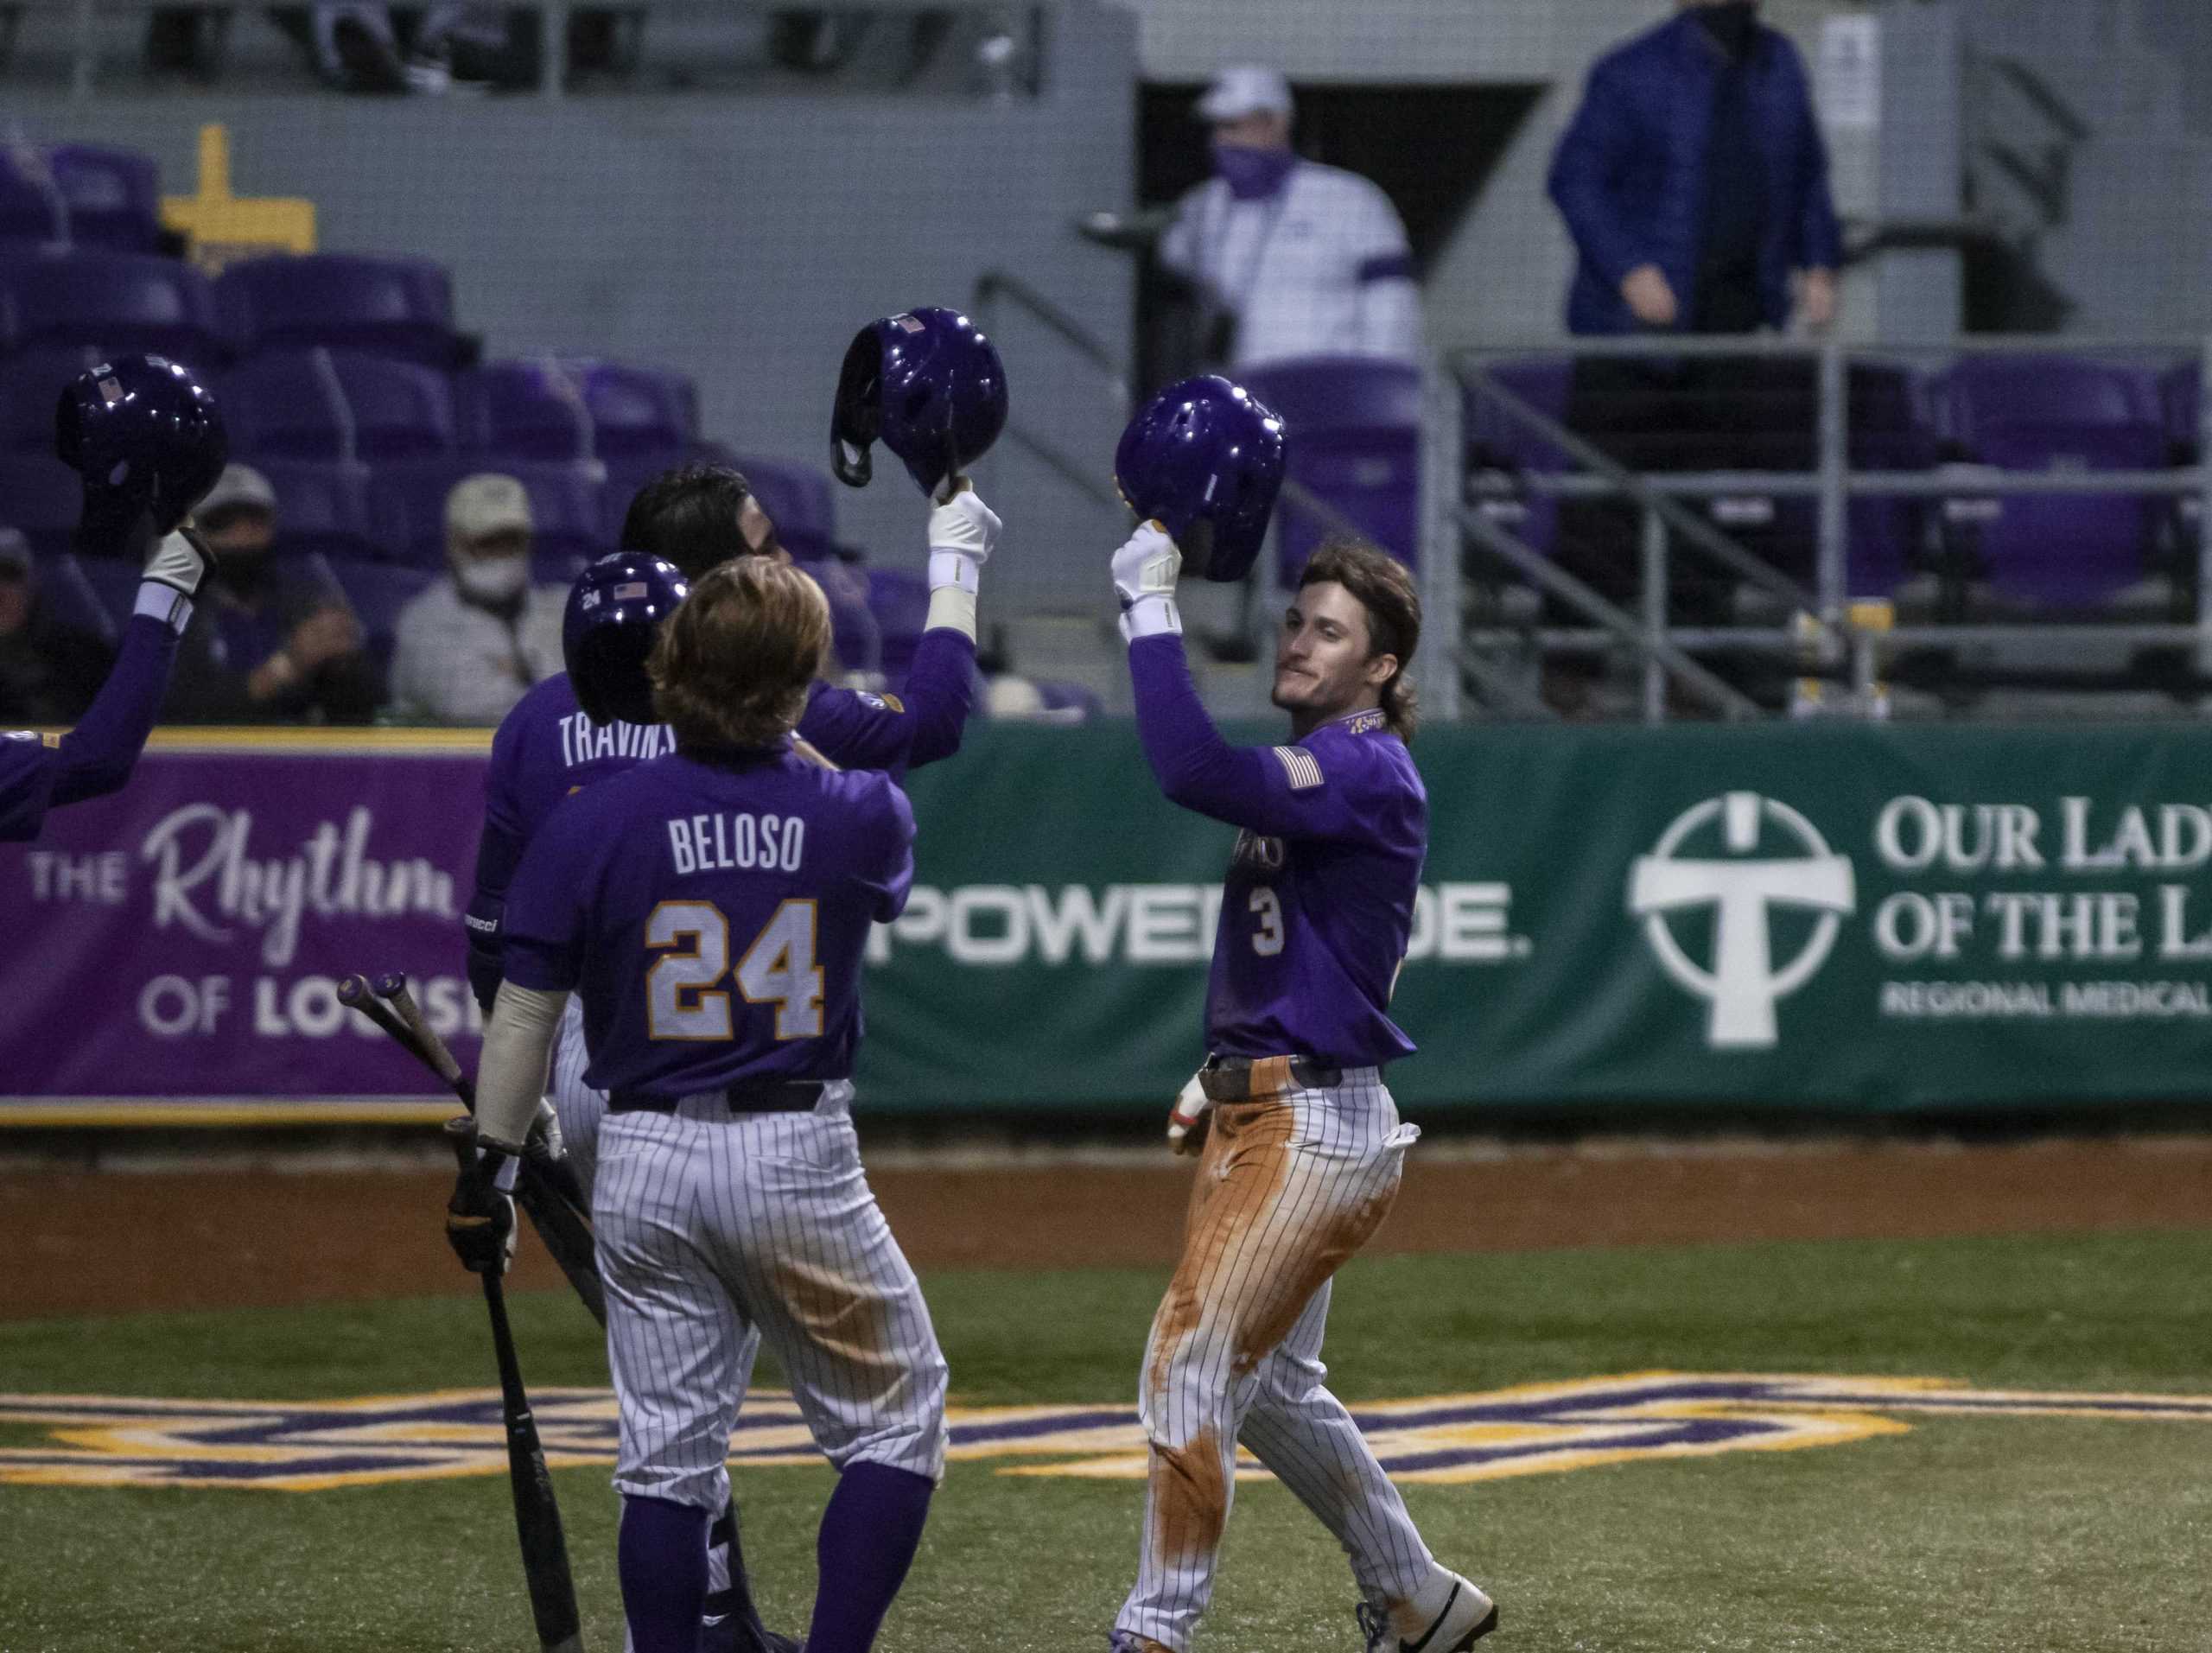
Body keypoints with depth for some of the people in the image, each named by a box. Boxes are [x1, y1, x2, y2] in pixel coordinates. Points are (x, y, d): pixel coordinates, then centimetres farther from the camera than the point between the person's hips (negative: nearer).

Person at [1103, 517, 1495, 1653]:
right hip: (1261, 1115, 11)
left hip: (1318, 1126, -11)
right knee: (1270, 1386, 19)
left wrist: (1150, 608, -28)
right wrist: (1222, 1079, 15)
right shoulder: (1311, 769, 15)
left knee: (1190, 1365, -14)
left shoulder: (1368, 772, -16)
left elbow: (1194, 773, -32)